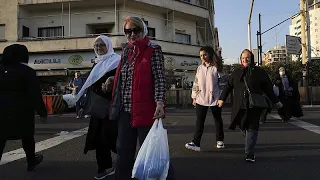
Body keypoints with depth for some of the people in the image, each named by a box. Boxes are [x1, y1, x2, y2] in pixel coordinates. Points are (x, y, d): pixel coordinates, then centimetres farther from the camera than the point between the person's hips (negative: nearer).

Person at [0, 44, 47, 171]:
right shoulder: (27, 71, -8)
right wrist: (42, 112, -7)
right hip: (21, 111, -4)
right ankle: (31, 162, 31)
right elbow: (35, 95, -11)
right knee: (27, 137, 15)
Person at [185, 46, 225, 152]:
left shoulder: (216, 68, -2)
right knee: (199, 121, -4)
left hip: (214, 99, -2)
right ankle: (196, 143, -5)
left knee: (218, 120, 12)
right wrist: (194, 97, 9)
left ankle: (220, 140, 28)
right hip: (201, 99, 3)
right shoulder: (199, 68, 10)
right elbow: (196, 83, 12)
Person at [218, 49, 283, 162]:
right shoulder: (236, 72, 11)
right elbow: (228, 86, 17)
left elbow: (268, 88, 8)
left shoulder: (259, 72, 4)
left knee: (252, 128, -6)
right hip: (239, 107, 3)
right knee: (243, 127, 8)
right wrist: (222, 98, 15)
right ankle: (250, 144, 35)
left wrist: (276, 102, 11)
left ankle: (249, 153, -4)